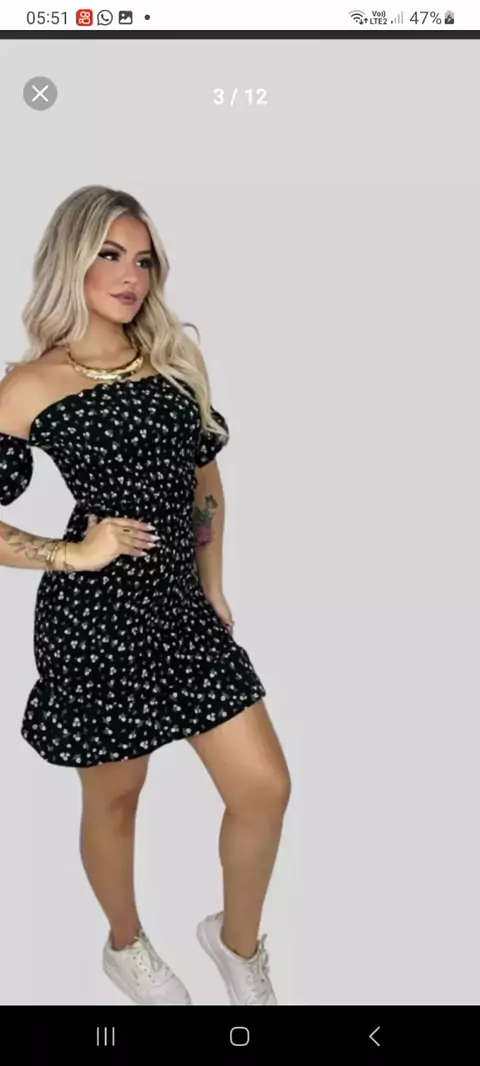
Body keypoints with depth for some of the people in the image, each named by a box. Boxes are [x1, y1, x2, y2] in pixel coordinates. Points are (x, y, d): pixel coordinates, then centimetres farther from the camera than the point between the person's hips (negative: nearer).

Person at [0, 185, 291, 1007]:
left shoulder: (175, 360, 6)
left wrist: (214, 589, 14)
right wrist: (74, 555, -12)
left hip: (182, 605, 5)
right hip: (95, 615, -5)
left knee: (265, 788, 5)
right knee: (115, 795, 14)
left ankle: (237, 942, 32)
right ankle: (127, 947, 42)